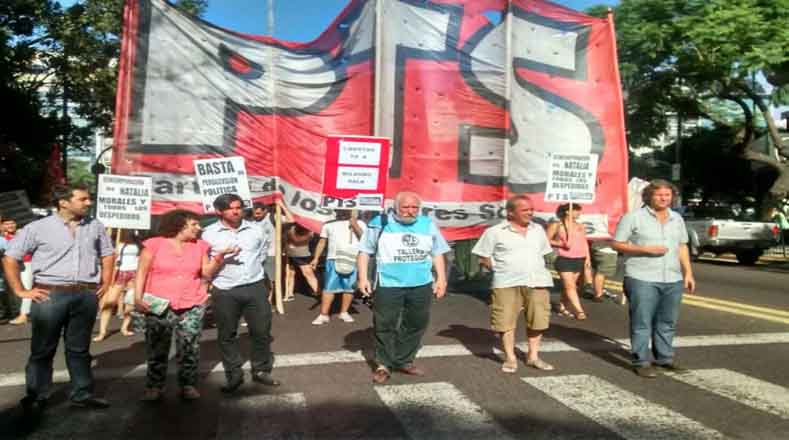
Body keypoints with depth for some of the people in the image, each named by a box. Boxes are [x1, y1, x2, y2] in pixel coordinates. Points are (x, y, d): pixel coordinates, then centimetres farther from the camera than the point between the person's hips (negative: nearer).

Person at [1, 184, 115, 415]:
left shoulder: (95, 226, 6)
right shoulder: (38, 228, -4)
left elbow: (107, 254, 19)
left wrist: (105, 283, 11)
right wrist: (20, 290, -2)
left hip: (86, 295, 3)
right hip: (50, 294, -3)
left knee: (79, 348, 12)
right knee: (43, 348, 7)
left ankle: (82, 394, 22)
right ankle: (35, 397, 19)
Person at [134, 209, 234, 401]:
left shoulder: (199, 246, 8)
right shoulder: (154, 244, -2)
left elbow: (207, 273, 7)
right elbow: (141, 272, 0)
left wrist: (219, 256, -7)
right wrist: (138, 297, -9)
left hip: (193, 305, 3)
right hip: (159, 305, -2)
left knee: (189, 347, 3)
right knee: (157, 348, 3)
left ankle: (188, 385, 12)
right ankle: (154, 387, 14)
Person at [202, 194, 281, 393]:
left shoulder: (254, 230, 7)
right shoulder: (209, 233, -2)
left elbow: (264, 248, 25)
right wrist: (221, 257, -11)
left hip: (255, 287, 2)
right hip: (225, 291, -2)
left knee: (262, 331, 6)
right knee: (227, 335, 6)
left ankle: (261, 370, 22)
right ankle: (234, 375, 20)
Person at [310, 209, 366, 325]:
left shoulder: (359, 224, 11)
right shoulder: (329, 224, 16)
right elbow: (322, 242, 15)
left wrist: (355, 226, -9)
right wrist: (316, 258, 7)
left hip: (353, 261, 0)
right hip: (333, 260, 0)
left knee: (349, 288, 5)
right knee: (329, 288, -4)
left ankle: (344, 312, 18)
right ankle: (323, 314, -1)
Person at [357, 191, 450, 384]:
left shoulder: (428, 224, 8)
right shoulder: (380, 223, -2)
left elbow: (437, 253, 16)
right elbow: (364, 251, 2)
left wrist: (441, 279, 10)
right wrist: (363, 278, -5)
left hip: (421, 285, 3)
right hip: (388, 285, -3)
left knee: (416, 325, 11)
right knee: (385, 326, 2)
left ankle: (404, 361, 27)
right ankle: (384, 364, 16)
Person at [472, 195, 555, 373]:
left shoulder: (538, 230, 11)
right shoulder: (495, 232, -4)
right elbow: (483, 258, 0)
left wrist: (534, 270, 10)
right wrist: (501, 271, -3)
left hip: (538, 282, 4)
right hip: (507, 284, -4)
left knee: (538, 320, 8)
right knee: (506, 322, 0)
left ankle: (533, 356, 24)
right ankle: (510, 358, 15)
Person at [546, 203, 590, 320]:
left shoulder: (581, 226, 14)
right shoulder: (556, 225, -1)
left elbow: (584, 242, 16)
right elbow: (547, 240, -1)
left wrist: (587, 258, 7)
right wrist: (560, 244, -14)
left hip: (579, 260, 5)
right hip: (564, 260, -5)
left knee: (569, 286, 8)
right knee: (570, 286, -10)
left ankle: (562, 307, 20)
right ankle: (579, 311, -12)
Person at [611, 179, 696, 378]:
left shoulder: (677, 219, 15)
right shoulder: (634, 217, -4)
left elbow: (682, 247, 20)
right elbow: (617, 244, -6)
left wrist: (688, 272, 12)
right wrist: (646, 249, -15)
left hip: (673, 280, 6)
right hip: (642, 279, -5)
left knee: (667, 323, 13)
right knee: (642, 323, -2)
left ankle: (665, 358, 27)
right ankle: (641, 362, 6)